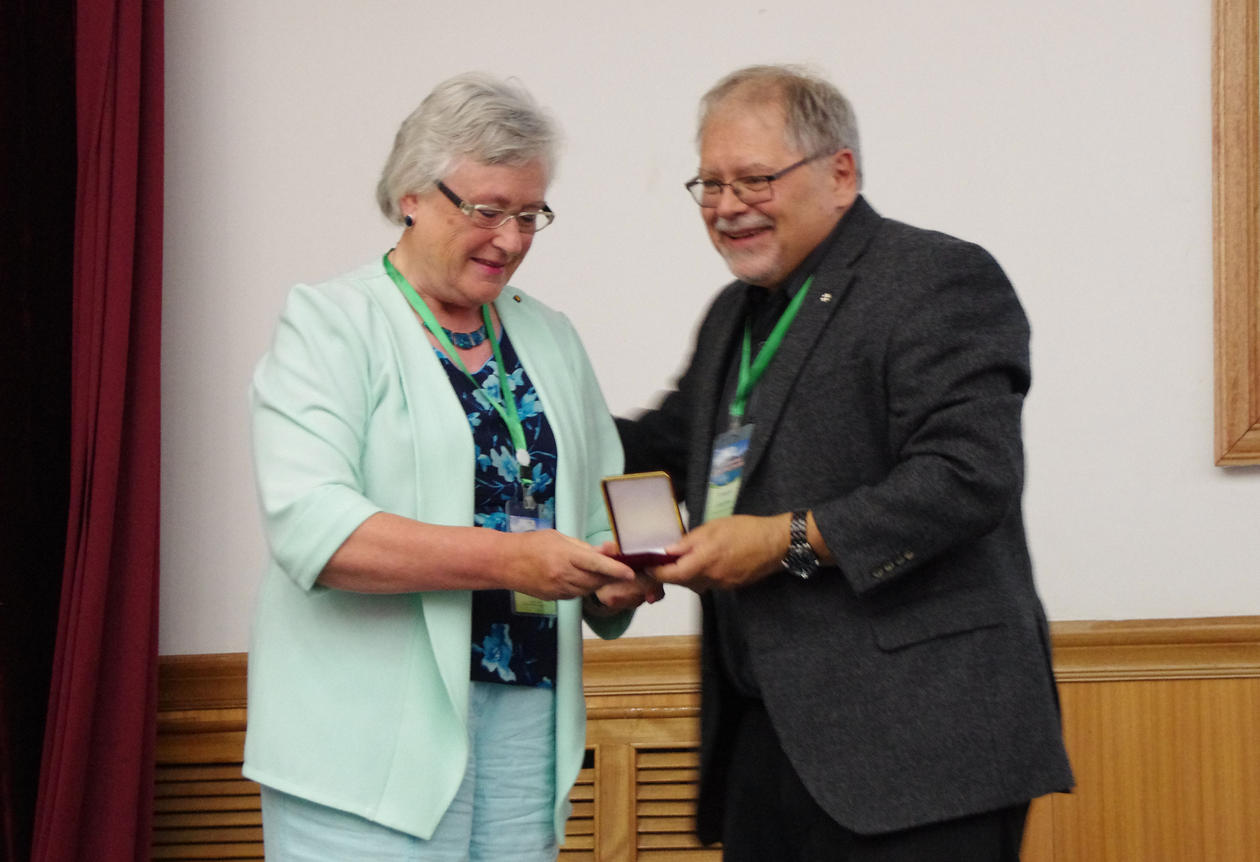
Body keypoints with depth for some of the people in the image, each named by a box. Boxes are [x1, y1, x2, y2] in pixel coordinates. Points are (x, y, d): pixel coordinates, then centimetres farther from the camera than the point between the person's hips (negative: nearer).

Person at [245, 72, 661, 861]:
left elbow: (600, 513, 18)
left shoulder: (549, 337, 16)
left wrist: (614, 583, -5)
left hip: (528, 722, 5)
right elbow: (310, 527, -16)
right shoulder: (331, 322, -2)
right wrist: (506, 559, -23)